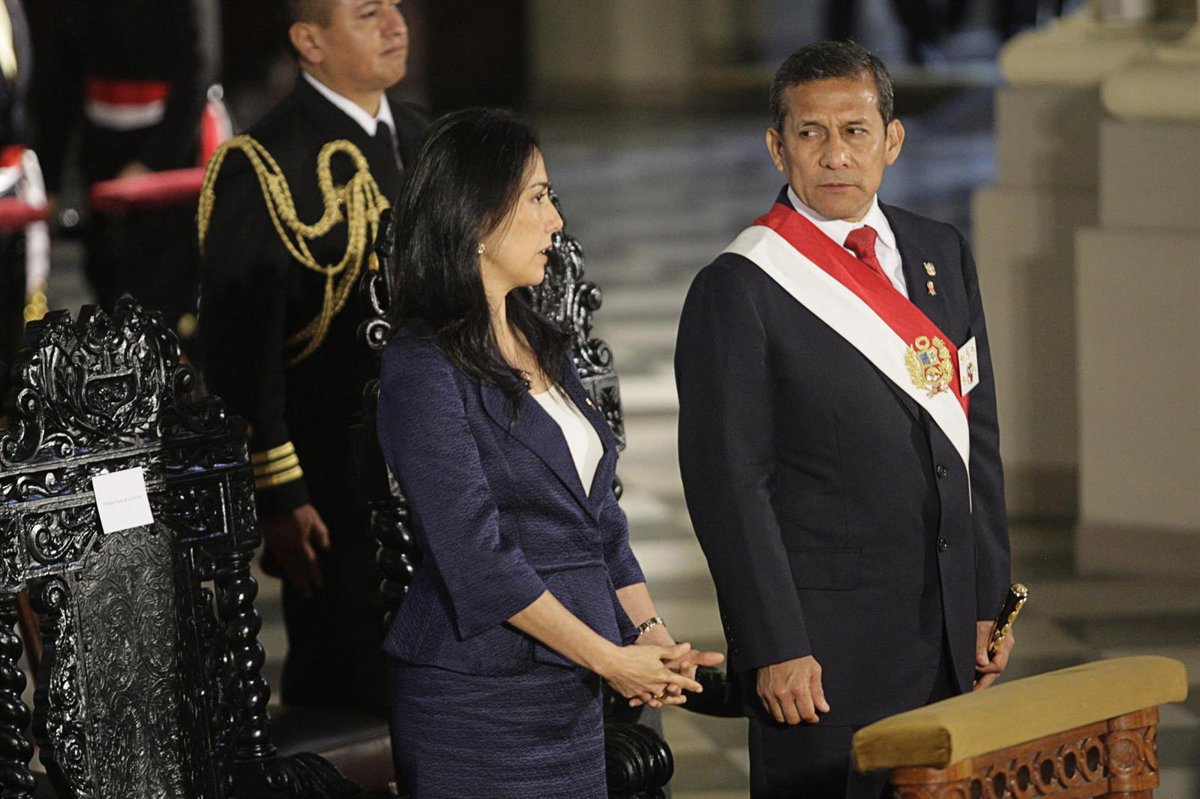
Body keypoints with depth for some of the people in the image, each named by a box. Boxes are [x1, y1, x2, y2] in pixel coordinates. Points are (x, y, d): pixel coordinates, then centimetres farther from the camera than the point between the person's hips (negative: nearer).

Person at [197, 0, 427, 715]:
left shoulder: (416, 137, 10)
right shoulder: (264, 167, -14)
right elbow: (239, 346, -16)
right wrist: (277, 496, -17)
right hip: (336, 489, -7)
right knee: (348, 700, 1)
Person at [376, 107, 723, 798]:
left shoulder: (544, 346, 14)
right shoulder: (424, 367, -12)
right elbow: (475, 553, -17)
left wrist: (650, 634, 0)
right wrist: (609, 658, -14)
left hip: (570, 691, 7)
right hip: (477, 701, -7)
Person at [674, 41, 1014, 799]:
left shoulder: (942, 255, 9)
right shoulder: (738, 290, -10)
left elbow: (977, 437, 13)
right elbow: (729, 487, -11)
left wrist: (990, 599, 9)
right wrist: (774, 648, -15)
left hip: (946, 625, 6)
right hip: (825, 640, -5)